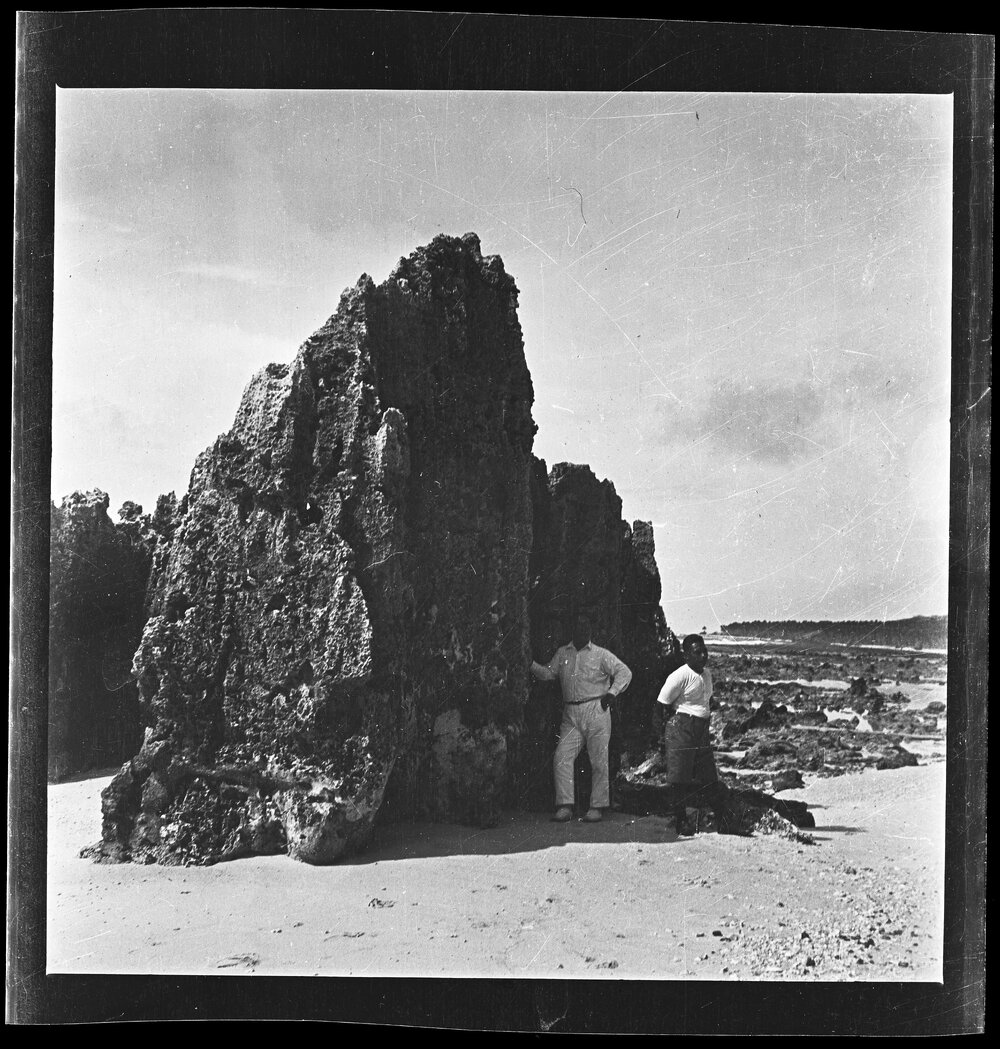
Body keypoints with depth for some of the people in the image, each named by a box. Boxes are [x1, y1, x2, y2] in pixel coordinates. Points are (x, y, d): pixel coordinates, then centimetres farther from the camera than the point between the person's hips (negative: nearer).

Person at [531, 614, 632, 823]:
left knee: (599, 761, -2)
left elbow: (625, 672, 1)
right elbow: (548, 674, 18)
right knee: (561, 757, -7)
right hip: (571, 715, 3)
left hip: (596, 712, -3)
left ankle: (597, 807, 7)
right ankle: (565, 806, -4)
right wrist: (530, 664, 4)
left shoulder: (601, 655, 4)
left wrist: (612, 692, -10)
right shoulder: (562, 653, 16)